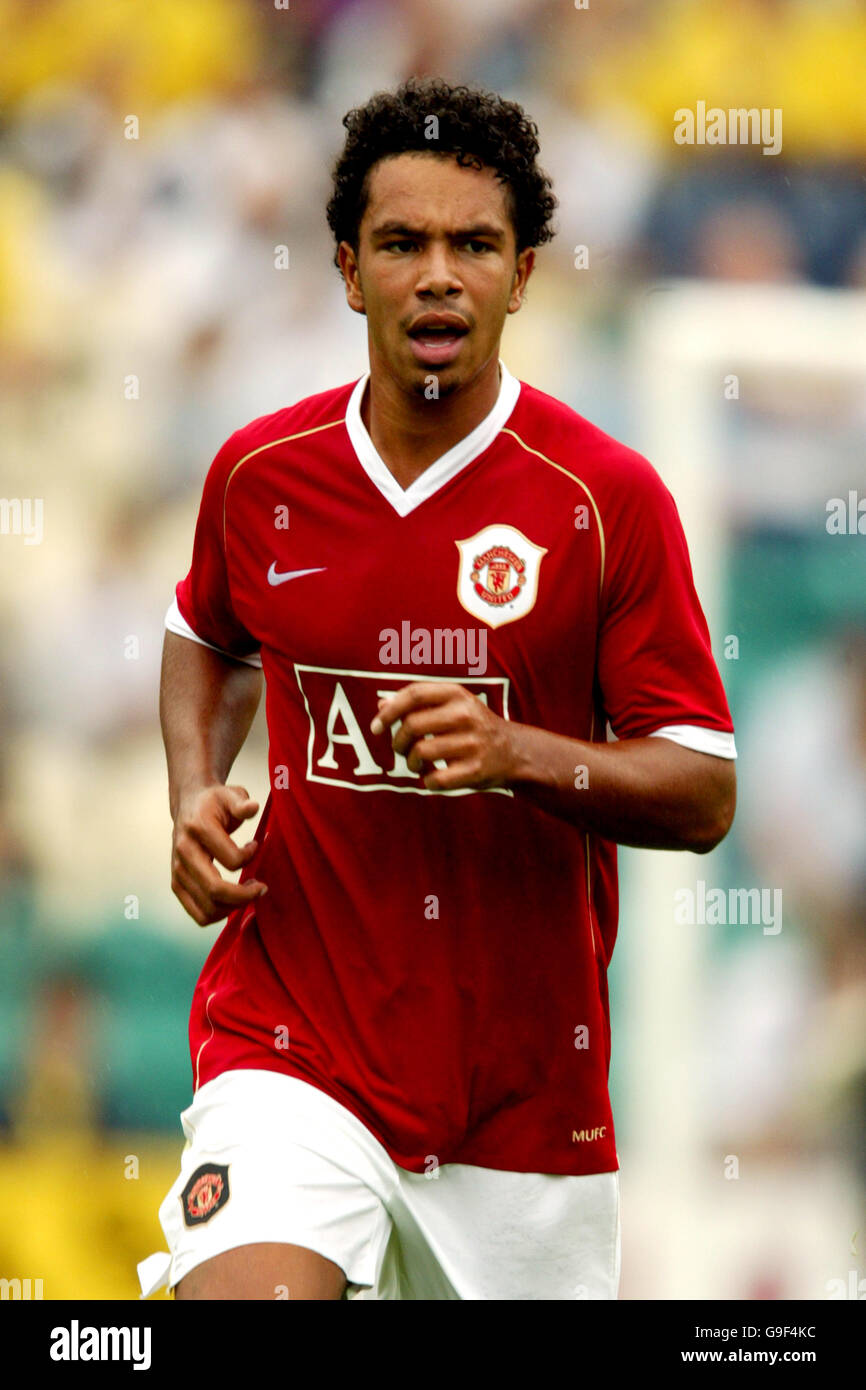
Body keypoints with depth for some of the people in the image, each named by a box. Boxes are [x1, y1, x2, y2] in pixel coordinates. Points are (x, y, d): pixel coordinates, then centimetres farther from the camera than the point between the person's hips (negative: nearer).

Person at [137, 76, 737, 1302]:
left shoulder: (609, 496, -7)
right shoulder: (260, 472, 2)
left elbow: (704, 794, -6)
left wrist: (521, 754, -23)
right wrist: (196, 797, 6)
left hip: (528, 1092, 0)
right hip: (293, 1046, 0)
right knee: (239, 1292, -26)